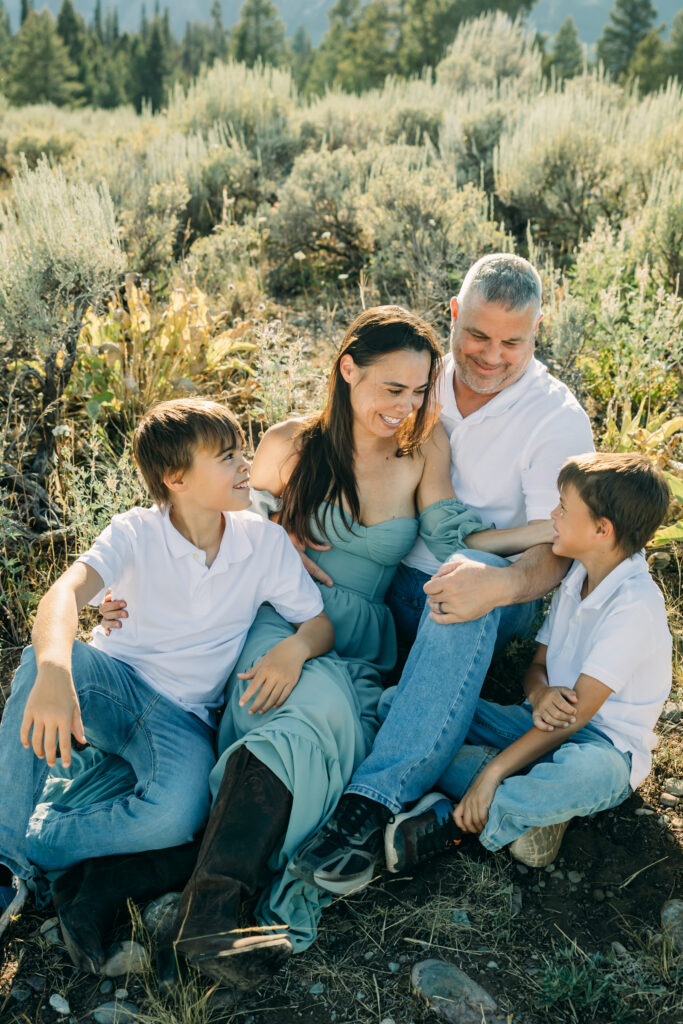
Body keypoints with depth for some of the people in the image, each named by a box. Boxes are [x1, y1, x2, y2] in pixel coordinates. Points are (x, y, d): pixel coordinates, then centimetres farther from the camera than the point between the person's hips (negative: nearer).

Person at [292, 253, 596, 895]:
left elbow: (554, 554, -16)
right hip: (388, 584, 4)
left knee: (473, 586, -40)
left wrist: (500, 584, -40)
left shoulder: (559, 421, -8)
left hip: (498, 605, -4)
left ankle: (374, 799, -44)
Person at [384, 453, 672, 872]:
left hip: (602, 746, -7)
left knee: (590, 773, -47)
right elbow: (538, 666, 9)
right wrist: (540, 695, -18)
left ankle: (452, 821, -26)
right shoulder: (577, 578, 6)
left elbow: (578, 712, -24)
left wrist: (492, 773, -26)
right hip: (544, 725, 8)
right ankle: (534, 805, -20)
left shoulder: (635, 604, -21)